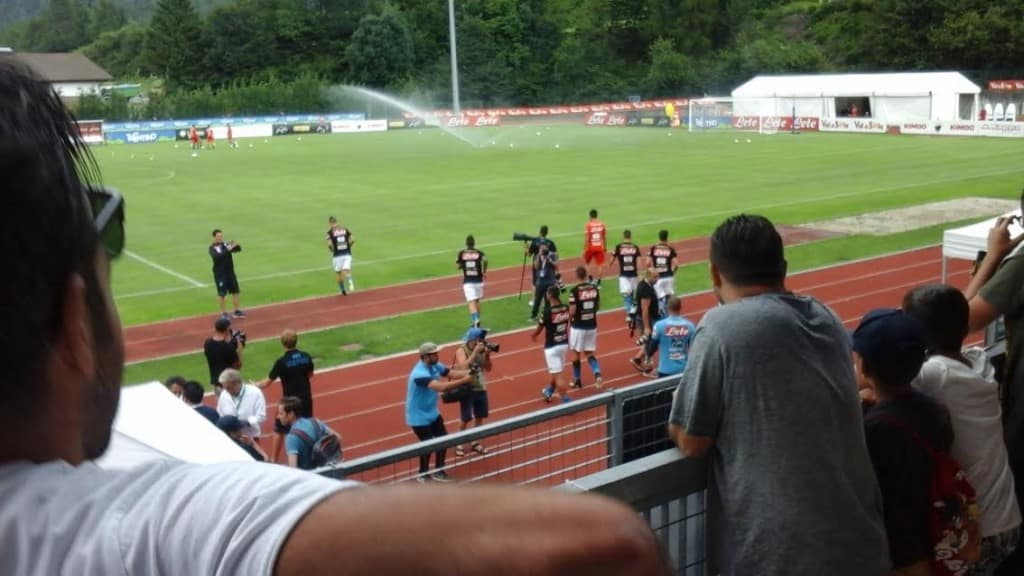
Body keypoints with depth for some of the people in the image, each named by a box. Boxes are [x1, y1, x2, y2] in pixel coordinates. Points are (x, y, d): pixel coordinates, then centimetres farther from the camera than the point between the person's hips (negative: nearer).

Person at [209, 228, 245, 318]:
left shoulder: (226, 244, 6)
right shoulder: (212, 248, -8)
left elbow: (238, 249, 2)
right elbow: (217, 256, -26)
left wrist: (235, 246, -20)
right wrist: (227, 250, -33)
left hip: (230, 272, 5)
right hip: (220, 274, -5)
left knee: (235, 291, 9)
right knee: (221, 294, -1)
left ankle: (237, 311, 18)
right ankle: (223, 313, 9)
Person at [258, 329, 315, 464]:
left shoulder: (281, 362, -17)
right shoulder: (306, 357, -6)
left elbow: (267, 382, -9)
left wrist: (254, 386, 8)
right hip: (306, 399, 4)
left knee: (279, 431, 9)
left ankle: (274, 460, 15)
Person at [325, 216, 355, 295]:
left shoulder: (330, 231, -3)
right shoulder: (345, 228, 8)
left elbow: (329, 244, -13)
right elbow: (353, 239, 0)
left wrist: (332, 249, 8)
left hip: (337, 255, -2)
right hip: (347, 253, 2)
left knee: (338, 273, 15)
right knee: (345, 271, -3)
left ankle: (343, 290, 23)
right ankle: (350, 281, -35)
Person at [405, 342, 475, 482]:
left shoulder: (435, 366, -4)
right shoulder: (420, 374, -34)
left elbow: (453, 373, -7)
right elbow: (441, 387, -44)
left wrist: (469, 372, -27)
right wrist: (464, 380, -42)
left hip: (432, 413, 9)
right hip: (419, 417, -9)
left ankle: (438, 471, 30)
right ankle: (423, 475, 24)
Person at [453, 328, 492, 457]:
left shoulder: (481, 350, -1)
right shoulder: (461, 350, -14)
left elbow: (488, 368, 4)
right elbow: (464, 367, -30)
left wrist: (487, 355, -14)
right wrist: (475, 352, -30)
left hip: (481, 388, 5)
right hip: (467, 389, -5)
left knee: (480, 417, 12)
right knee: (465, 419, -2)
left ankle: (475, 442, 27)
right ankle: (459, 444, 15)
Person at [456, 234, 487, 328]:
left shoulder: (461, 253, 0)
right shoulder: (479, 253, 0)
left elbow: (458, 266, 1)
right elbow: (485, 260, -18)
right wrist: (484, 272, -4)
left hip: (467, 281, -2)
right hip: (478, 280, 2)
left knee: (471, 302, -8)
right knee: (476, 301, 20)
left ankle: (475, 320, -29)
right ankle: (476, 320, 28)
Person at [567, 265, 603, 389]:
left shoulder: (574, 290, -16)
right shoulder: (594, 287, 1)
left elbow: (572, 311, -17)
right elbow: (598, 306, 9)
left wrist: (568, 317, 3)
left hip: (578, 326, -5)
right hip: (592, 325, 5)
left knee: (576, 353, 11)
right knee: (589, 353, 15)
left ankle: (577, 381, 20)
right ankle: (597, 374, -7)